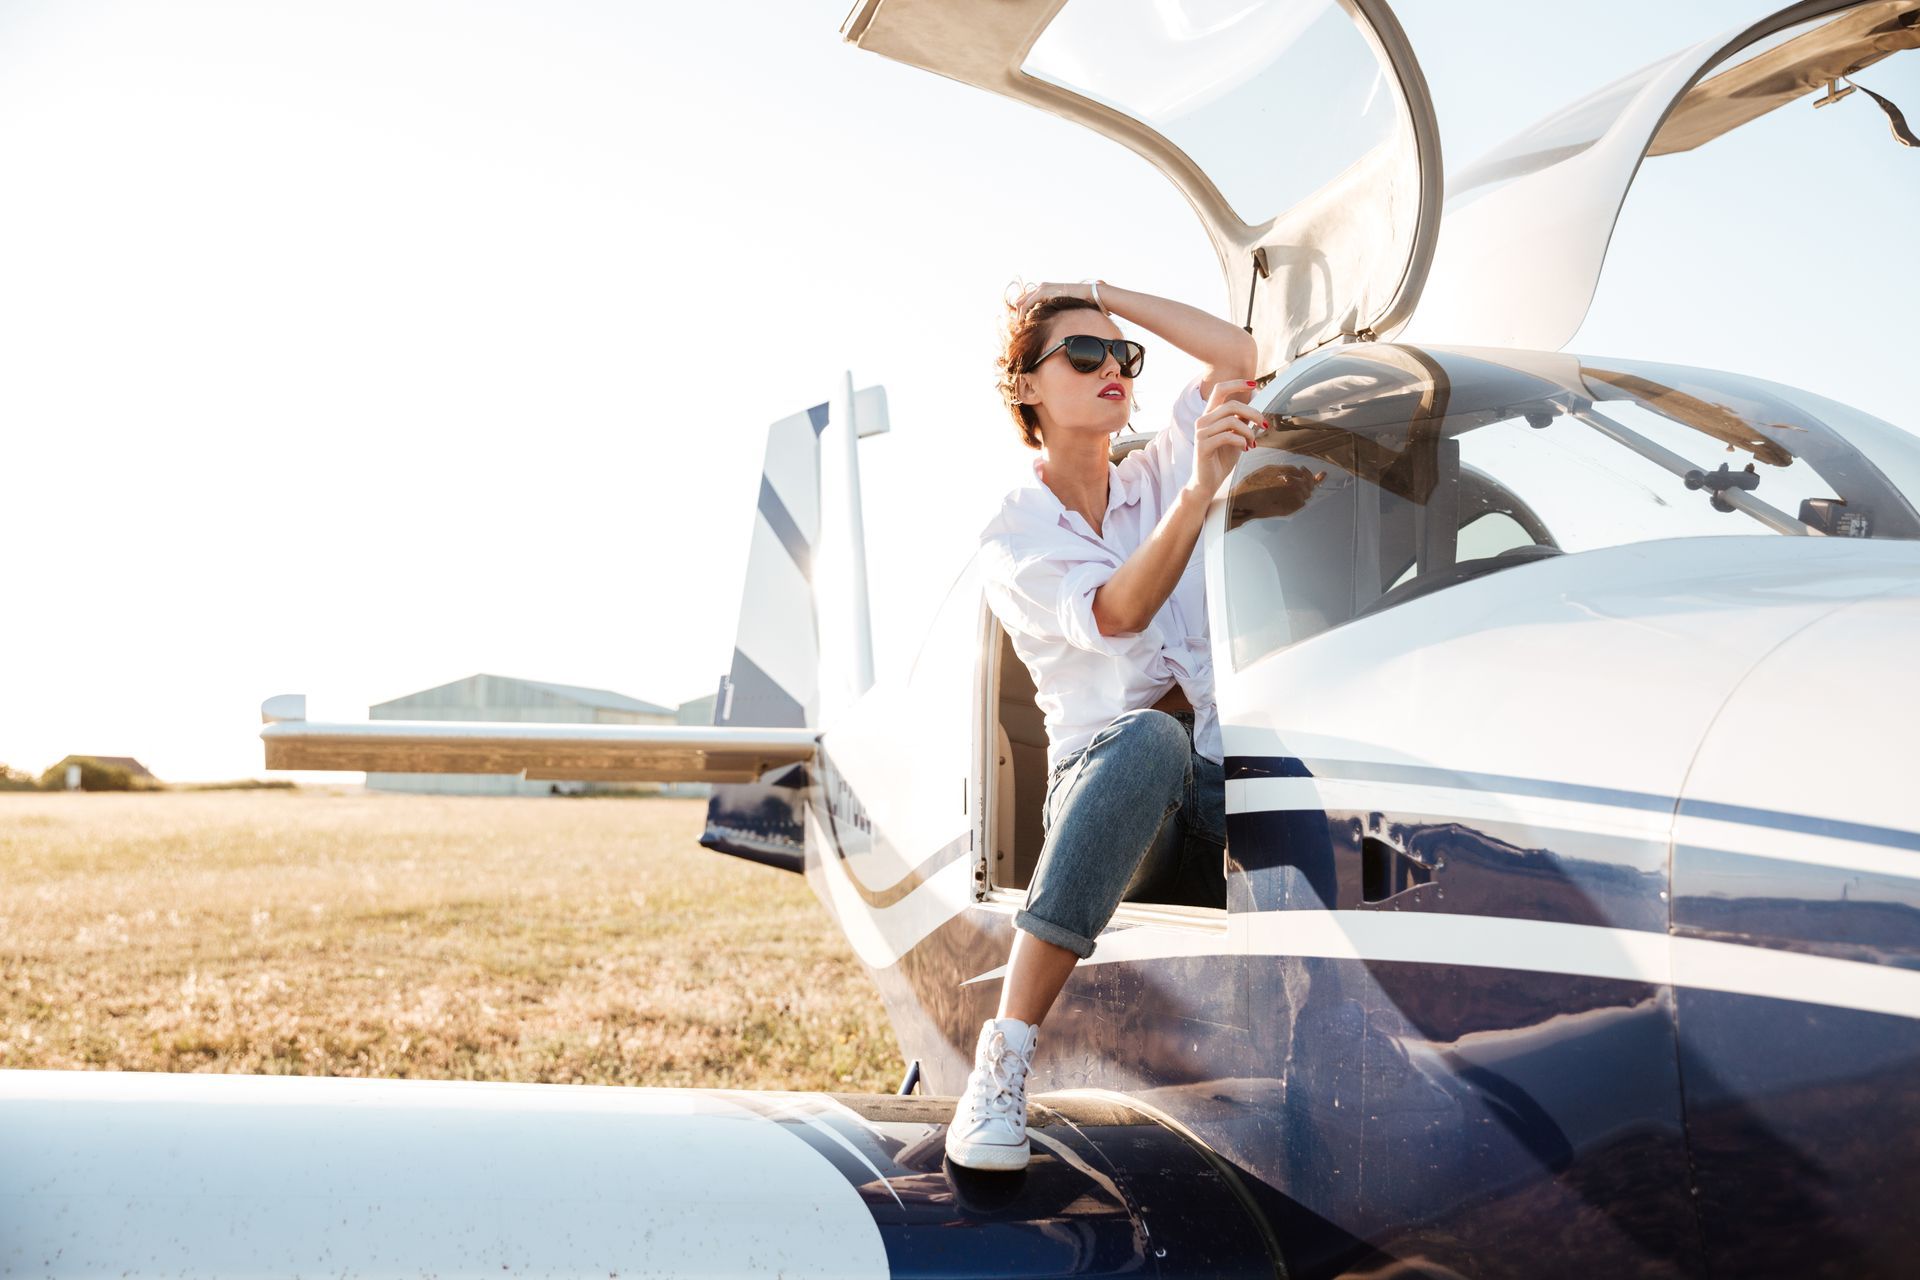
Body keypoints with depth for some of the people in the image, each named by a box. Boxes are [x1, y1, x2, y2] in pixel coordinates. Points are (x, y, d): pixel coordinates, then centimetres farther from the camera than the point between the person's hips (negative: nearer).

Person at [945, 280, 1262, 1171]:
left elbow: (1236, 354, 5)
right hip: (1102, 788, -4)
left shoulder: (1157, 478, 17)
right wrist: (1200, 492, -28)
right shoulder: (1012, 537, 4)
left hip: (1219, 793, 4)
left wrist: (1099, 291, 10)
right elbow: (1113, 615, -15)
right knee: (1152, 735, -41)